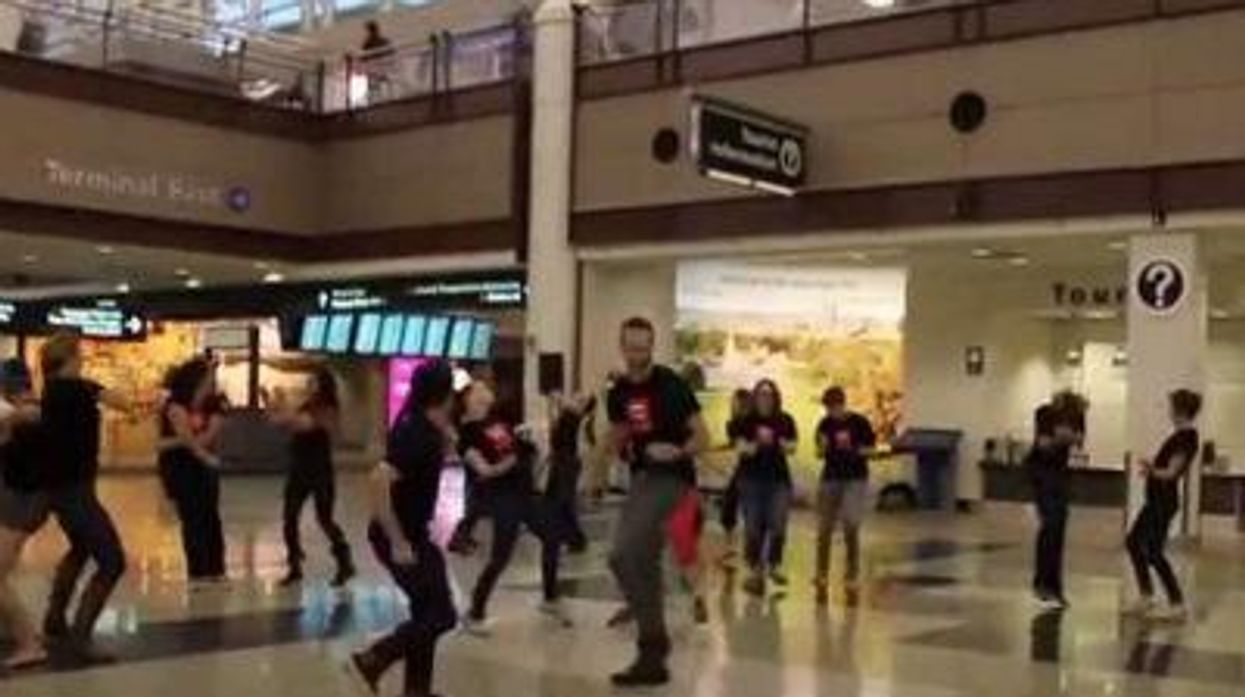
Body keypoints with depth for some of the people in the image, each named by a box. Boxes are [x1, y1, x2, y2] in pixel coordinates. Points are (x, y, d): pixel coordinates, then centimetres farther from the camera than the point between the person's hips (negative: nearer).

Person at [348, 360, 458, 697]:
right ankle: (371, 661, 0)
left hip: (413, 534, 10)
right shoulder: (416, 434, -24)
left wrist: (445, 434, 10)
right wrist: (398, 542, -29)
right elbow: (379, 482, -33)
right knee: (441, 614, -5)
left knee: (427, 612, 17)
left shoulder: (425, 427, 5)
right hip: (400, 538, -10)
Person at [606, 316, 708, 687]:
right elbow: (617, 442, 19)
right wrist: (621, 444, -4)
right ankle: (654, 657, 20)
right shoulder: (618, 393, 8)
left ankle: (652, 640, -8)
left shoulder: (671, 384, -10)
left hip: (671, 477, -7)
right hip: (641, 477, 8)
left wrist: (678, 452, -27)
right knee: (644, 564, 11)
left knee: (623, 555, -20)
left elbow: (701, 435, -9)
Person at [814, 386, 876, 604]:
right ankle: (822, 574, 17)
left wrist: (853, 450, -17)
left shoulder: (859, 422, -6)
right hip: (831, 478, 4)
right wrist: (823, 447, -12)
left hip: (855, 479, -3)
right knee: (824, 528, 5)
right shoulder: (825, 424, 4)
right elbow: (820, 453, 8)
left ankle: (852, 573, 7)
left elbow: (870, 449, -2)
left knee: (851, 526, -9)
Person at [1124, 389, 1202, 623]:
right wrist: (1153, 468, 6)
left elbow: (1171, 473, -19)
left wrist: (1152, 470, -3)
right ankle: (1146, 599, 19)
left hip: (1164, 501, -10)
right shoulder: (1182, 435, 11)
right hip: (1157, 500, 10)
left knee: (1154, 552, -5)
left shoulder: (1186, 438, -18)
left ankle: (1178, 606, 2)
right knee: (1134, 542, 14)